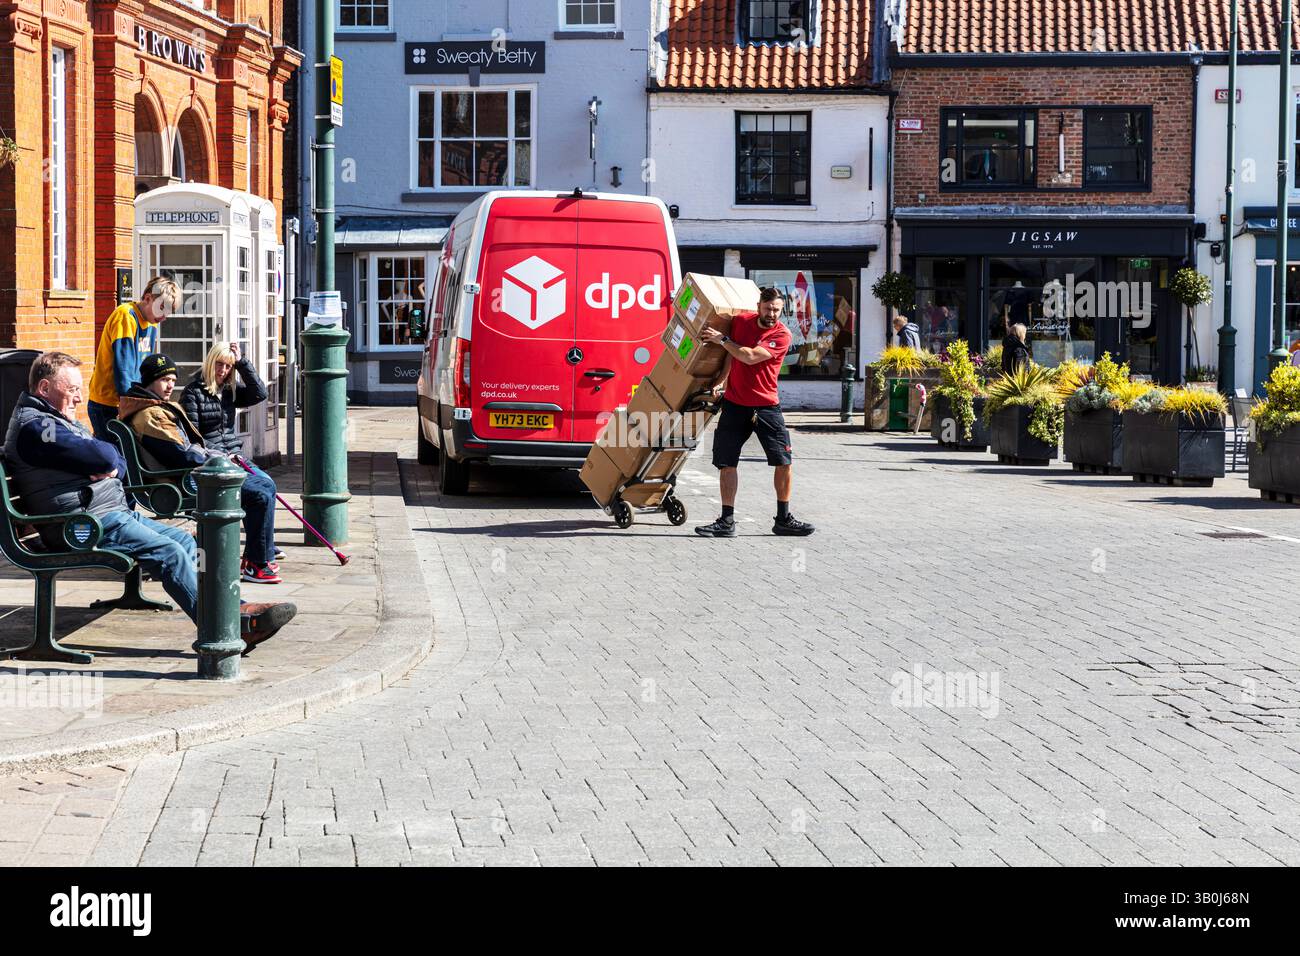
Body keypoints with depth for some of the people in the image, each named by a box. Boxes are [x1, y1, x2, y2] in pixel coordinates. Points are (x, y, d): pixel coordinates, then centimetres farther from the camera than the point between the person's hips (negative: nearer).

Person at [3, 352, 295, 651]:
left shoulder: (59, 420, 24)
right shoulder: (34, 427, -12)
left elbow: (119, 462, 19)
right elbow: (103, 456, -22)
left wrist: (111, 467, -6)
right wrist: (108, 457, 3)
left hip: (115, 513, 11)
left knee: (185, 540, 2)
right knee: (169, 552, -20)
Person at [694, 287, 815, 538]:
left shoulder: (782, 335, -11)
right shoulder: (740, 321, 1)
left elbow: (750, 357, -22)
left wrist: (721, 339, -16)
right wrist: (722, 381, 0)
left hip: (766, 407, -2)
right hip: (734, 404, 2)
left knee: (783, 461, -3)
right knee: (726, 463, 2)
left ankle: (783, 519, 10)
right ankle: (727, 522, 9)